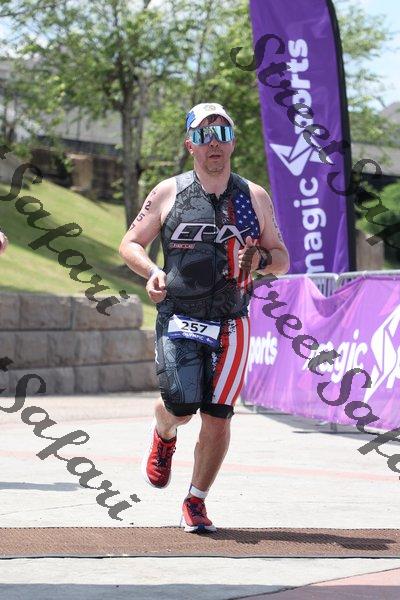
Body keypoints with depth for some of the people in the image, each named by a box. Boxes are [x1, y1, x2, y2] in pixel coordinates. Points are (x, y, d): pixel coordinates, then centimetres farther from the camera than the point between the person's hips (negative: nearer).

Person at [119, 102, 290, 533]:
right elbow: (130, 244, 8)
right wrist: (152, 272, -12)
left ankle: (196, 502, 14)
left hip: (231, 325, 2)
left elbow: (282, 258, 13)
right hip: (178, 319, -1)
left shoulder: (255, 198, 7)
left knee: (217, 417, -3)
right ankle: (163, 436, 24)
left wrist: (259, 259, -10)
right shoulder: (168, 193, 2)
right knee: (181, 406, -14)